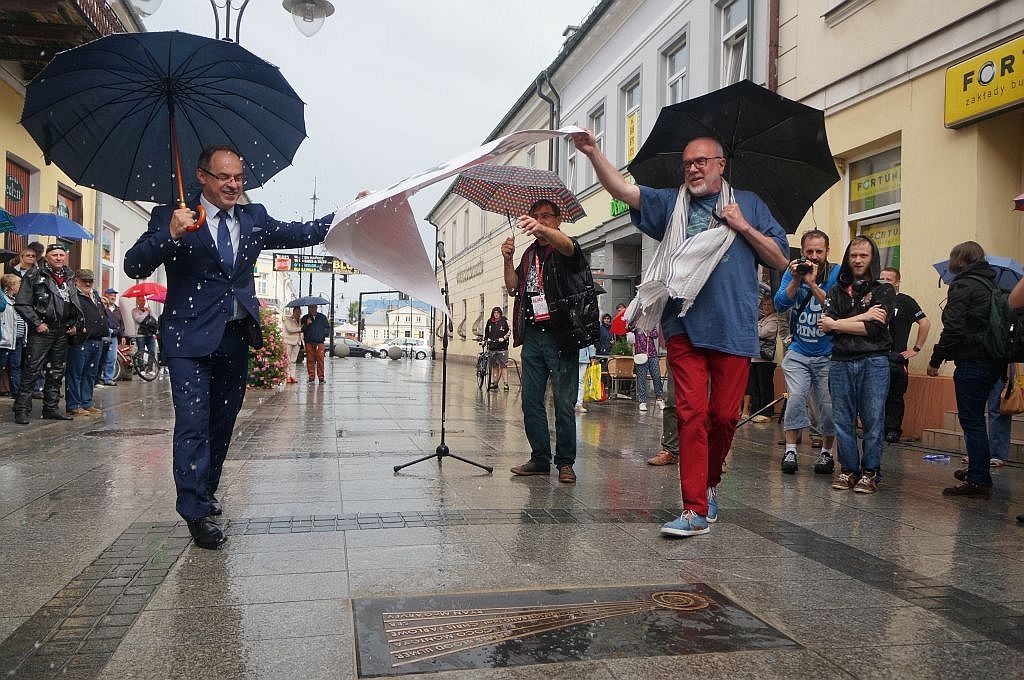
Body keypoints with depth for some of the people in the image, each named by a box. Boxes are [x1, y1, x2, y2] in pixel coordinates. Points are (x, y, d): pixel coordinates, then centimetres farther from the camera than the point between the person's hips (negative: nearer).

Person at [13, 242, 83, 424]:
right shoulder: (34, 276, -5)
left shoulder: (68, 278, 14)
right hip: (41, 331, -6)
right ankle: (22, 410, -3)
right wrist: (37, 323, -13)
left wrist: (75, 324, 9)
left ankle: (51, 408, 19)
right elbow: (21, 303, -9)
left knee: (57, 372, 11)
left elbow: (75, 305, 23)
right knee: (32, 371, -8)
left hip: (62, 332, 6)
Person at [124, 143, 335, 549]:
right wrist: (171, 235, -27)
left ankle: (205, 492, 32)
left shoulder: (254, 218, 11)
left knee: (222, 423, 15)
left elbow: (299, 234, 4)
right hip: (191, 338, -5)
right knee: (193, 425, -9)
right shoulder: (171, 217, -3)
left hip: (237, 337, 5)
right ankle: (196, 513, -2)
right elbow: (134, 266, -11)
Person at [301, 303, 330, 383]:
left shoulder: (322, 317, 12)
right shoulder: (305, 318, 12)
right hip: (309, 342, 1)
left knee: (320, 359, -8)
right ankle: (311, 378, 3)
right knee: (310, 360, -2)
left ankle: (321, 377, -3)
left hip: (320, 342, -1)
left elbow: (327, 327, 20)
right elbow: (301, 329, 5)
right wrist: (306, 324, -11)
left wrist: (326, 334, 5)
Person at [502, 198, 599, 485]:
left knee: (564, 402, -4)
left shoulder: (567, 249, 1)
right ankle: (540, 458, 16)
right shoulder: (530, 253, 20)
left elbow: (567, 246, -25)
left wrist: (542, 229, -45)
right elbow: (513, 287, 15)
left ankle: (565, 462, 5)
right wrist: (508, 260, -3)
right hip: (532, 335, 6)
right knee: (531, 400, 6)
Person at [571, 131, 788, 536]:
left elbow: (780, 260, 11)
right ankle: (696, 510, -3)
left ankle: (710, 482, 31)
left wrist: (744, 227, -1)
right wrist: (593, 153, -16)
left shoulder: (748, 204, 14)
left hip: (734, 329, 1)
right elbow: (622, 189, -2)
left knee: (724, 415, 5)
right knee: (692, 414, -6)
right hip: (684, 327, 0)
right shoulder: (671, 203, 13)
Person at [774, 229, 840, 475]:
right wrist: (796, 280, -20)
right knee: (795, 398, -12)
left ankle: (826, 452, 19)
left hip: (828, 355, -1)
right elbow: (780, 304, -9)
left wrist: (812, 283, -24)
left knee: (829, 405, 2)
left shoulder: (836, 274, -6)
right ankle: (790, 451, -2)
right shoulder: (793, 272, 2)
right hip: (798, 351, 1)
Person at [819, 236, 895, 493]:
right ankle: (848, 469, 15)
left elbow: (875, 328, -8)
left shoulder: (884, 290, 5)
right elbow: (825, 325, -2)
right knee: (843, 421, 4)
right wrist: (862, 317, -9)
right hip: (841, 363, 3)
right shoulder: (837, 291, 14)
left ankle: (870, 472, 8)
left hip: (874, 362, -3)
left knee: (873, 421, -2)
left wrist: (837, 324, -4)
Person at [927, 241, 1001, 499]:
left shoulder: (963, 286, -10)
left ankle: (978, 481, -4)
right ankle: (978, 472, 28)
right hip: (992, 361, 9)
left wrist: (936, 359, -9)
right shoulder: (990, 284, 16)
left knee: (971, 421, -5)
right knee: (975, 419, 19)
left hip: (971, 363, -9)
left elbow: (953, 328, -17)